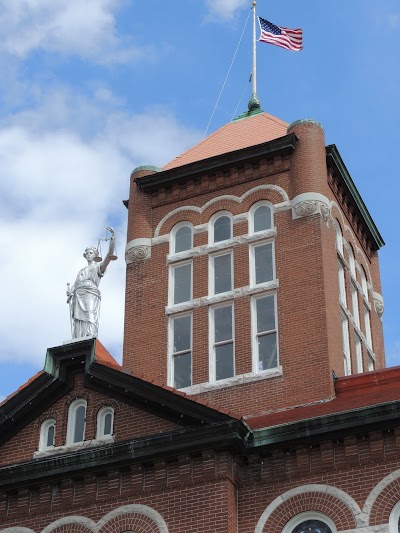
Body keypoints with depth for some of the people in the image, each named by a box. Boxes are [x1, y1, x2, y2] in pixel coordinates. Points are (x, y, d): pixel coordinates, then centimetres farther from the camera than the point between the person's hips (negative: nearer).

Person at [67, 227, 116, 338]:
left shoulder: (98, 267, 15)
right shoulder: (81, 271, 33)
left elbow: (110, 255, 0)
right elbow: (75, 284, 22)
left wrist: (113, 238, -12)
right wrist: (70, 293, 0)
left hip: (91, 295, -6)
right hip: (78, 297, 6)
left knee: (89, 322, -23)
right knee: (78, 324, -8)